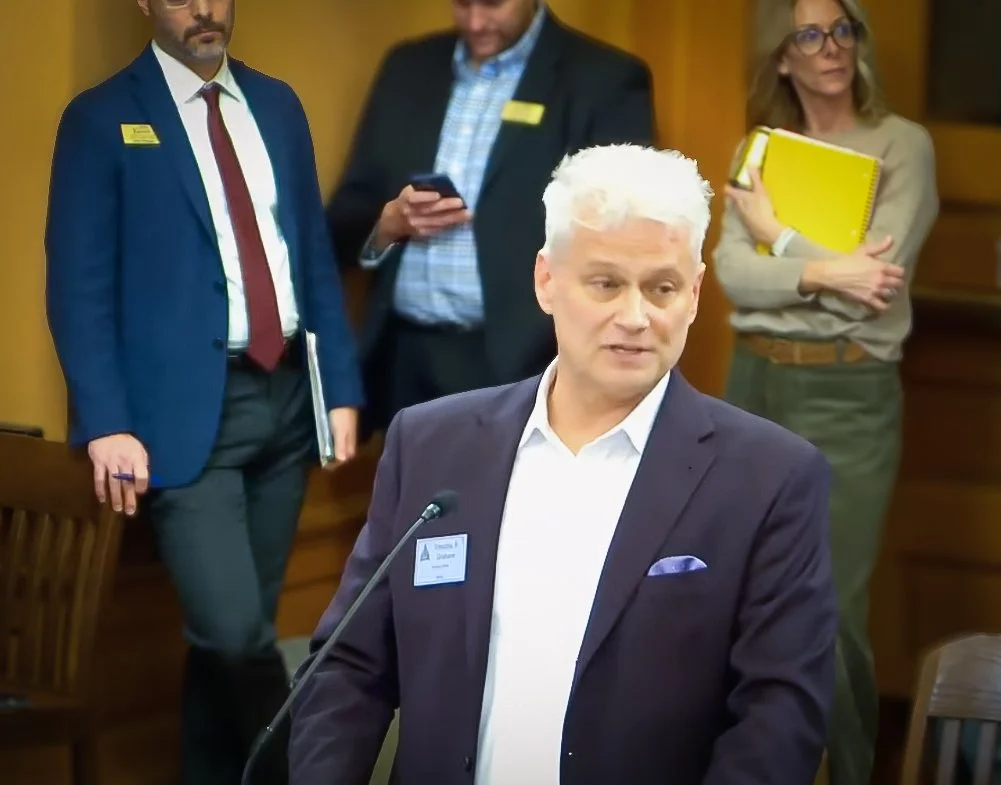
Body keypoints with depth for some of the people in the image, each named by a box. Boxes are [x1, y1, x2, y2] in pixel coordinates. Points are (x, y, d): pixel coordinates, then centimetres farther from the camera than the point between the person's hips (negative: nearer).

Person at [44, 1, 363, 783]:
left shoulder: (277, 104, 12)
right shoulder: (102, 118, -3)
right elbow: (79, 285, -7)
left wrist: (341, 389, 9)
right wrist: (106, 424, -15)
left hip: (286, 394, 5)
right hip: (188, 406, -5)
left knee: (244, 628, 10)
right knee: (233, 631, -13)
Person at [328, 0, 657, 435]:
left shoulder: (603, 81, -1)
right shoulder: (408, 68, 14)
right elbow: (344, 219, 15)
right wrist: (388, 222, -7)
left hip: (523, 373, -4)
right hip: (406, 364, 5)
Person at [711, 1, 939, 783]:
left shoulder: (903, 145, -5)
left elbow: (875, 281, -15)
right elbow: (732, 272, -5)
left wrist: (776, 232, -7)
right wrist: (822, 274, -19)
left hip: (847, 395, -5)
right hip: (753, 383, 5)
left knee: (830, 614, -4)